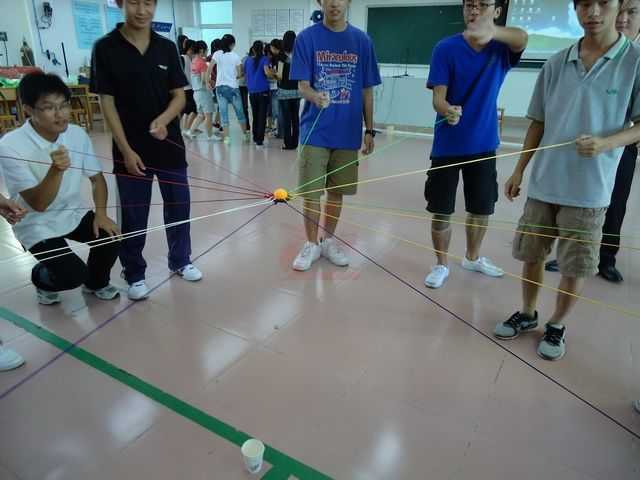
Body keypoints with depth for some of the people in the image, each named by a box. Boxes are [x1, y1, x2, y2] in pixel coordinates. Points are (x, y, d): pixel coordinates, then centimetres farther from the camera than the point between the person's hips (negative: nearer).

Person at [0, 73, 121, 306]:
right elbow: (38, 204, -25)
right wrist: (56, 170, -41)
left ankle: (96, 282, 12)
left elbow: (97, 177, 3)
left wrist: (101, 213, -13)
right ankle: (42, 278, 18)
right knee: (73, 275, -20)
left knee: (111, 236, -19)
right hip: (37, 226, -4)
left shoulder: (77, 134, -9)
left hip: (74, 214, 5)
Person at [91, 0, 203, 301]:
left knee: (179, 207, 12)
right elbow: (107, 103, -6)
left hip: (170, 145, 3)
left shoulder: (167, 47, 4)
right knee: (133, 217, 6)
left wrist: (163, 120, -18)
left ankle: (180, 261, 32)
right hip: (131, 150, -3)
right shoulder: (105, 48, -5)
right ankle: (134, 275, 23)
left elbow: (179, 95, 3)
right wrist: (126, 150, -12)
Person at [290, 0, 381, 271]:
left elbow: (367, 90, 7)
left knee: (337, 191, 11)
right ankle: (311, 244, 20)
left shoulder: (362, 41, 4)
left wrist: (369, 130, 5)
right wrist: (315, 96, -30)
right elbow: (302, 85, -7)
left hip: (348, 132, 2)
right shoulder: (307, 38, -2)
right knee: (311, 192, 2)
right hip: (315, 131, -2)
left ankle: (328, 241, 29)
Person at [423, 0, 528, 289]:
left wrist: (490, 31, -47)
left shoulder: (502, 48, -1)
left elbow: (522, 38, -24)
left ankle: (473, 258, 35)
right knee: (441, 211, 2)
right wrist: (447, 110, -39)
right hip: (448, 145, -2)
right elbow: (438, 96, -14)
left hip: (483, 144, 3)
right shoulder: (446, 48, -7)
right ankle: (442, 265, 21)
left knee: (482, 209, 13)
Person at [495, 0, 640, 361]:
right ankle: (527, 314, 34)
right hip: (543, 183, 3)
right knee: (531, 254, 12)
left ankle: (557, 326, 28)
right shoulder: (556, 64, 5)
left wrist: (606, 143, -22)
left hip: (590, 189, -3)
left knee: (577, 266, 7)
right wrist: (520, 170, 9)